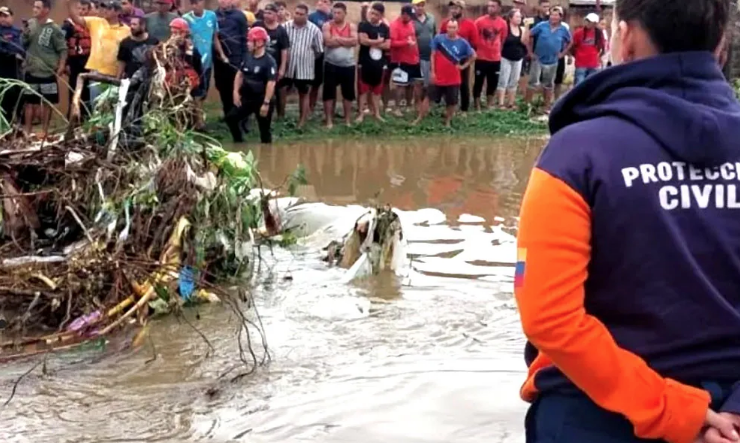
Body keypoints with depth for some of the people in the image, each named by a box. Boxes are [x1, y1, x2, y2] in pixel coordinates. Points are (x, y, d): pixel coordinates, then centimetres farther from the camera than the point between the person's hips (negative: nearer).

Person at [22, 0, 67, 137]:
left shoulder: (54, 29, -8)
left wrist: (61, 66, -17)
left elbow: (62, 49, -8)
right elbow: (23, 45, 10)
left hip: (48, 72, -3)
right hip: (31, 71, 4)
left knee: (47, 102, 6)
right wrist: (25, 35, -9)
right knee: (29, 101, 7)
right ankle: (27, 130, 15)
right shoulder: (30, 24, 5)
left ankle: (45, 131, 16)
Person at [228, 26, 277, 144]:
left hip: (261, 100, -7)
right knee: (231, 118, 7)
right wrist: (236, 92, 4)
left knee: (264, 130, 4)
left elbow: (271, 83, -22)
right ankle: (239, 143, 22)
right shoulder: (248, 57, 3)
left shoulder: (269, 61, -19)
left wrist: (266, 103, -24)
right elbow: (240, 74, 14)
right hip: (247, 98, 7)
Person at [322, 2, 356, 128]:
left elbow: (354, 42, -13)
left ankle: (348, 119, 19)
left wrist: (337, 38, -14)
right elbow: (328, 42, -17)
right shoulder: (327, 25, -2)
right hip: (331, 64, -1)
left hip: (348, 65, 1)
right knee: (329, 92, 0)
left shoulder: (351, 26, 3)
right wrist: (346, 41, -11)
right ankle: (329, 120, 7)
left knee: (348, 92, 8)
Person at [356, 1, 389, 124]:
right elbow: (363, 41, -19)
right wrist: (379, 41, -11)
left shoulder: (385, 28, 5)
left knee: (377, 89, 11)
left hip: (379, 63, 4)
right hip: (365, 62, -3)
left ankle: (376, 113, 18)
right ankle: (361, 114, 4)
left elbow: (387, 45, -4)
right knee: (363, 88, 0)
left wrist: (372, 43, -13)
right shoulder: (364, 25, -5)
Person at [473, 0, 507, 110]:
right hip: (481, 58, -3)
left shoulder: (503, 23, -1)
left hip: (495, 58, 3)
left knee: (493, 83, 11)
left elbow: (503, 40, 12)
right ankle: (477, 106, 12)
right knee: (478, 82, 3)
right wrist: (475, 51, 2)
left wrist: (498, 51, 13)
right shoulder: (480, 21, -9)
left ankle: (489, 104, 26)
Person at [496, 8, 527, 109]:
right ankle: (501, 104, -7)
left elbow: (524, 42, -7)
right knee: (503, 81, -8)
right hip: (506, 58, -6)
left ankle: (510, 104, 17)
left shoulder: (522, 29, 6)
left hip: (518, 59, 6)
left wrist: (526, 28, -15)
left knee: (514, 82, 10)